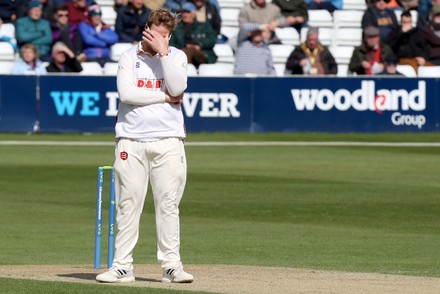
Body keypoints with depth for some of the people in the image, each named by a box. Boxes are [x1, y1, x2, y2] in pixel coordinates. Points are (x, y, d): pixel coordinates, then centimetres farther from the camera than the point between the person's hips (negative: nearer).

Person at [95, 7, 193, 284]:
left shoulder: (177, 56, 9)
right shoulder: (129, 57, 8)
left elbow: (177, 88, -9)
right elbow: (126, 93, -8)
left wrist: (163, 51, -10)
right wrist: (165, 97, -6)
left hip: (168, 140, 0)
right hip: (132, 140, 0)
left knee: (169, 204, -3)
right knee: (128, 204, -2)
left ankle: (172, 264, 0)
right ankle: (122, 266, 2)